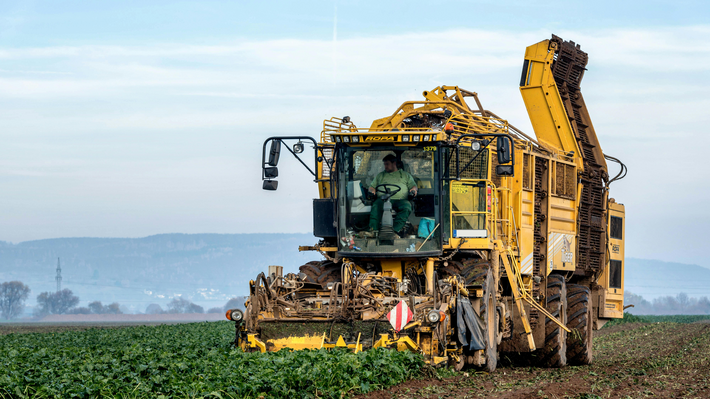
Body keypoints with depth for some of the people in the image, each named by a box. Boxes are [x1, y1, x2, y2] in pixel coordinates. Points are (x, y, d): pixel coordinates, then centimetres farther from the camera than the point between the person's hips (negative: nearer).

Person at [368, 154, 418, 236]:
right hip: (383, 198, 1)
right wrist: (372, 191, 4)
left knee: (406, 208, -36)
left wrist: (413, 189, -4)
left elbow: (413, 185, 21)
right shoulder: (380, 175, 31)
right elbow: (372, 187, 28)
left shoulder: (405, 175, 26)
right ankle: (373, 229, -44)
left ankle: (396, 230, -47)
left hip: (401, 199, -1)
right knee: (375, 207, -35)